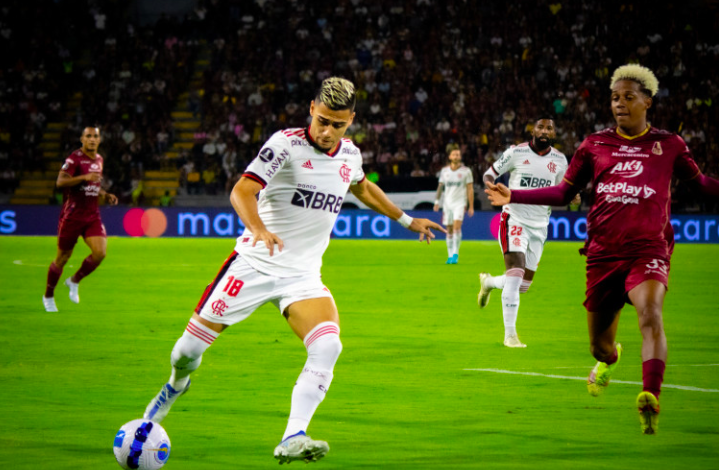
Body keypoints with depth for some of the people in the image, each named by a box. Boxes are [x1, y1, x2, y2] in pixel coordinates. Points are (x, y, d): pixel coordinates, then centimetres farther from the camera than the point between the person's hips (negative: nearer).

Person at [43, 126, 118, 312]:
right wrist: (84, 177, -36)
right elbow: (60, 182, -26)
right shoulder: (75, 158, -12)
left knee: (100, 253, -13)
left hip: (92, 215, 6)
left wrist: (106, 195, 9)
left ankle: (74, 281, 12)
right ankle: (48, 296, 22)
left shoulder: (99, 159, 12)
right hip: (72, 215, -6)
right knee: (62, 258, 2)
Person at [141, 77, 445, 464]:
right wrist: (258, 229, -46)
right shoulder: (286, 143, -15)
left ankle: (292, 439, -24)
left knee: (327, 346, -24)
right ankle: (176, 386, 36)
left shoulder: (350, 155, 4)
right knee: (189, 348, 0)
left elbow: (363, 188, 29)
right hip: (254, 265, -4)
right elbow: (242, 191, -27)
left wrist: (407, 220, 36)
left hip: (303, 276, 4)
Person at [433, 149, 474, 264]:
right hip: (447, 202, 3)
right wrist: (437, 201, 8)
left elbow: (470, 189, 2)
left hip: (460, 202, -3)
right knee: (449, 230, 4)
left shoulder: (466, 171, 1)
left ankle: (455, 253, -16)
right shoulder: (444, 170, 9)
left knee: (457, 226, -19)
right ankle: (450, 255, 10)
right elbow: (440, 186, 17)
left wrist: (471, 206, -1)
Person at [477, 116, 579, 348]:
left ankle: (489, 282, 41)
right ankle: (510, 334, -12)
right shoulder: (516, 152, -6)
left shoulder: (560, 160, 6)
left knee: (523, 285, 8)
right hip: (515, 220, -5)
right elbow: (489, 174, 3)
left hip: (540, 226, 5)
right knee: (515, 275, -19)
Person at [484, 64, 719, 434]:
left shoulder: (668, 145, 6)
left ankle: (650, 399, -37)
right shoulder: (595, 145, 9)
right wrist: (514, 196, 5)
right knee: (598, 343, 12)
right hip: (603, 251, 2)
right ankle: (608, 359, 50)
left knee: (650, 313, -32)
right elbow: (564, 192, 14)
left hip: (647, 250, -2)